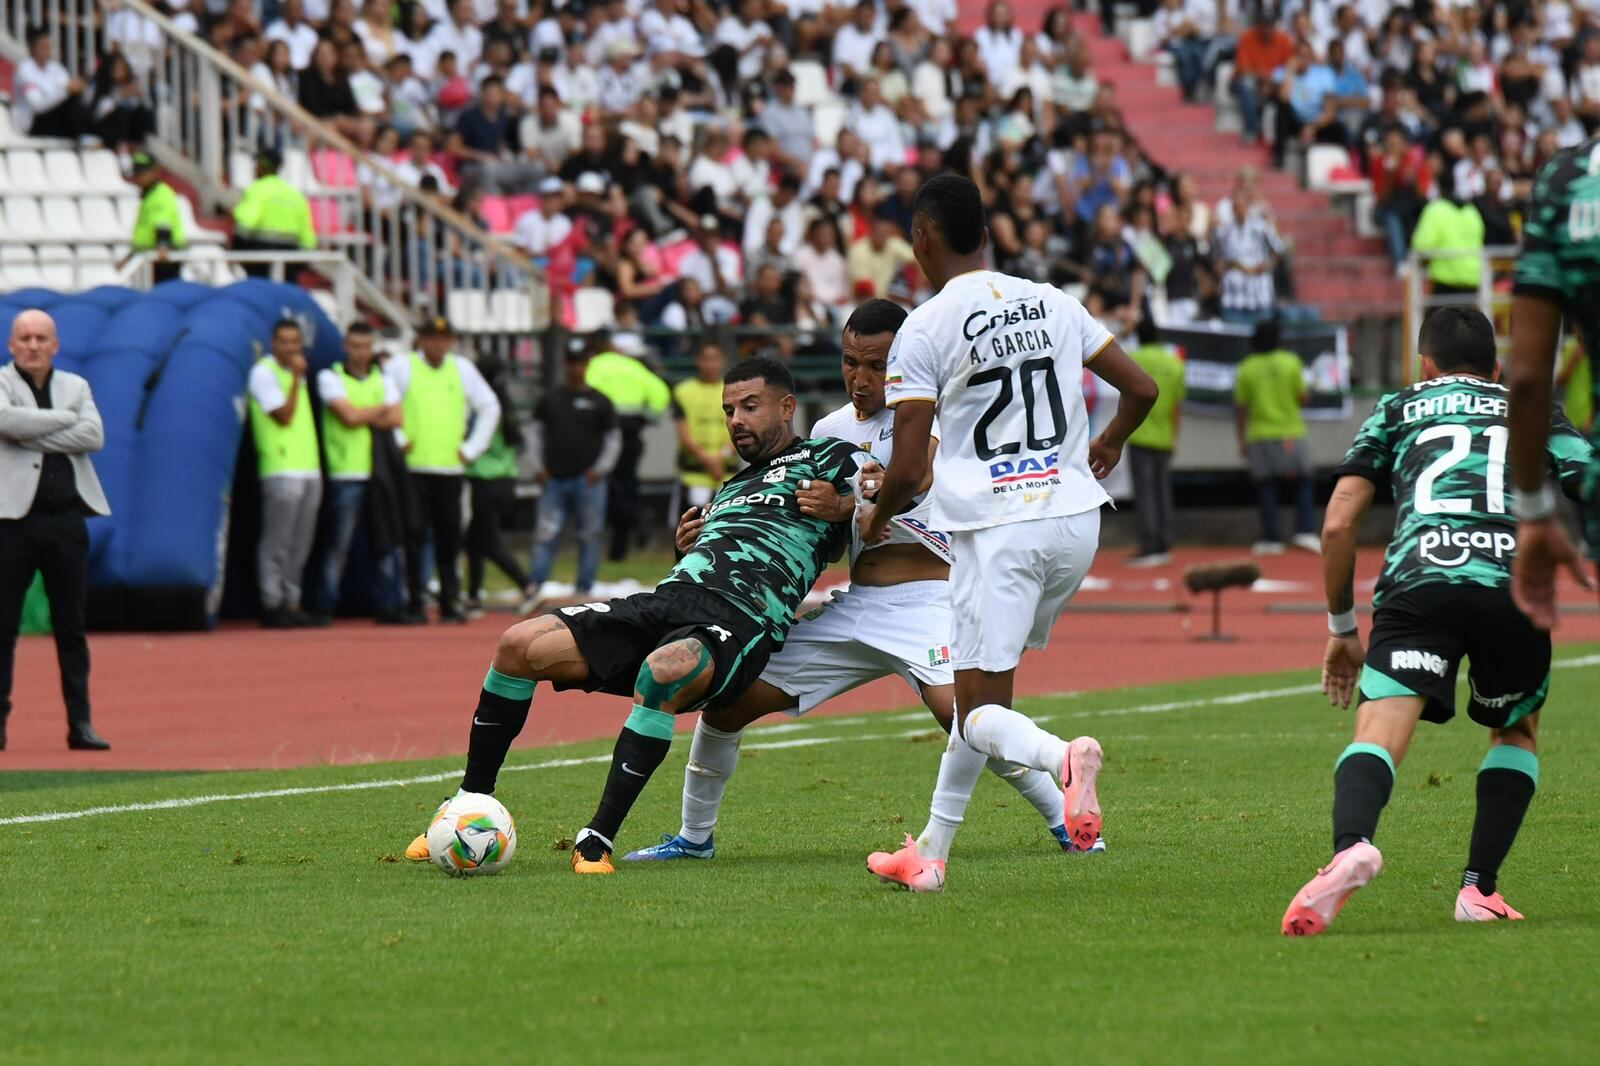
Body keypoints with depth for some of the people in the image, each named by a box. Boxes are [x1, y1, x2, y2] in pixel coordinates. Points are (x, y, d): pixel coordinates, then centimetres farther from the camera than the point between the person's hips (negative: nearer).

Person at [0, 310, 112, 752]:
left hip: (65, 520, 3)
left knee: (71, 625, 5)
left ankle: (80, 723, 8)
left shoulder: (76, 386, 13)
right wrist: (64, 418, -9)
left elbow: (94, 436, -5)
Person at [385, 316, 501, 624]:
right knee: (414, 537, -7)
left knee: (450, 538, 2)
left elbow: (490, 407, 19)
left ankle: (450, 603, 8)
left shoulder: (463, 369, 13)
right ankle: (413, 603, -3)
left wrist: (472, 448, 11)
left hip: (451, 468, 3)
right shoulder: (401, 368, 3)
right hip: (412, 468, -3)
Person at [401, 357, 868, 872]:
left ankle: (598, 840, -34)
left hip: (739, 627, -8)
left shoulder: (827, 459, 11)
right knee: (520, 645, -9)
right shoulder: (732, 487, 33)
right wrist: (693, 542, 17)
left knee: (662, 670, -42)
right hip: (667, 598, 8)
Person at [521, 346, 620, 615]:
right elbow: (537, 432, 15)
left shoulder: (599, 402, 5)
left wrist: (600, 469, -4)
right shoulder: (550, 399, 10)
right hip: (554, 481, 1)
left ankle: (584, 592, 6)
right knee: (546, 535, -8)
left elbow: (614, 439, 7)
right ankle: (534, 588, -12)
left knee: (589, 538, 1)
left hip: (588, 481, -1)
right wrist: (540, 466, 4)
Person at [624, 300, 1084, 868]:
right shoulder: (830, 430, 15)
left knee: (960, 708, -31)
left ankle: (1065, 821, -15)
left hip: (926, 601, -6)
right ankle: (695, 836, 19)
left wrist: (846, 503, -36)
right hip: (854, 606, 6)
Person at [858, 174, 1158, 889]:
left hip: (997, 528, -6)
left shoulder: (925, 329, -7)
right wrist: (1109, 445, 36)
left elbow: (908, 470, -9)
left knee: (979, 714, -2)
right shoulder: (1053, 304, 9)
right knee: (978, 684, 20)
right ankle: (931, 854, 20)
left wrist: (873, 522, 12)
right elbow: (1141, 387, 14)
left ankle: (1061, 756, -34)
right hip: (1075, 517, 6)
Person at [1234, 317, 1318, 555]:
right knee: (1302, 482, 8)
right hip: (1290, 434, -1)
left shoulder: (1247, 368, -1)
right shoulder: (1291, 362, -4)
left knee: (1266, 486, 6)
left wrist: (1242, 439, 9)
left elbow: (1241, 407, 1)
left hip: (1260, 435, 1)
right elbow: (1303, 397, -3)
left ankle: (1271, 538, 3)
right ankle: (1304, 531, -7)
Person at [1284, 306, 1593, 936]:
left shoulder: (1398, 409, 28)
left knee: (1378, 735, -13)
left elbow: (1337, 526, 19)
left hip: (1418, 578, -1)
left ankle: (1350, 846, -46)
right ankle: (1479, 889, 11)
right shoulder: (1536, 412, 30)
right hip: (1515, 583, 1)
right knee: (1516, 733, 26)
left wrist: (1341, 629, 28)